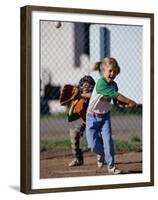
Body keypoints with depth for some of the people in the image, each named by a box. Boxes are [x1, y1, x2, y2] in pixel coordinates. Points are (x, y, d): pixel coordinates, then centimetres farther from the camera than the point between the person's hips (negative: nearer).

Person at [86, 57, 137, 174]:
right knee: (93, 145, -8)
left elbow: (117, 101, 7)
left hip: (105, 116, 5)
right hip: (93, 117, -5)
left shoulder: (113, 84, 0)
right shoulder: (101, 83, -24)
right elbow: (116, 95, -29)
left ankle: (111, 166, -4)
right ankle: (105, 155, 23)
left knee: (108, 140, -12)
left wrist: (125, 104, -14)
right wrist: (130, 102, -26)